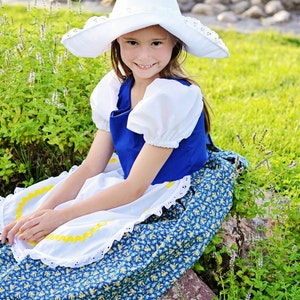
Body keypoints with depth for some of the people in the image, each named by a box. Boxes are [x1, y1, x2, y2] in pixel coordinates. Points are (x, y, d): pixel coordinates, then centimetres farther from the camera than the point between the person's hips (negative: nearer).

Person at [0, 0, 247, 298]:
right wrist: (44, 210, -17)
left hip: (170, 204, -7)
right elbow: (91, 167, -3)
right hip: (128, 184, 7)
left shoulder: (174, 97, -25)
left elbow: (135, 187, -22)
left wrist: (62, 216, -22)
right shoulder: (115, 89, -3)